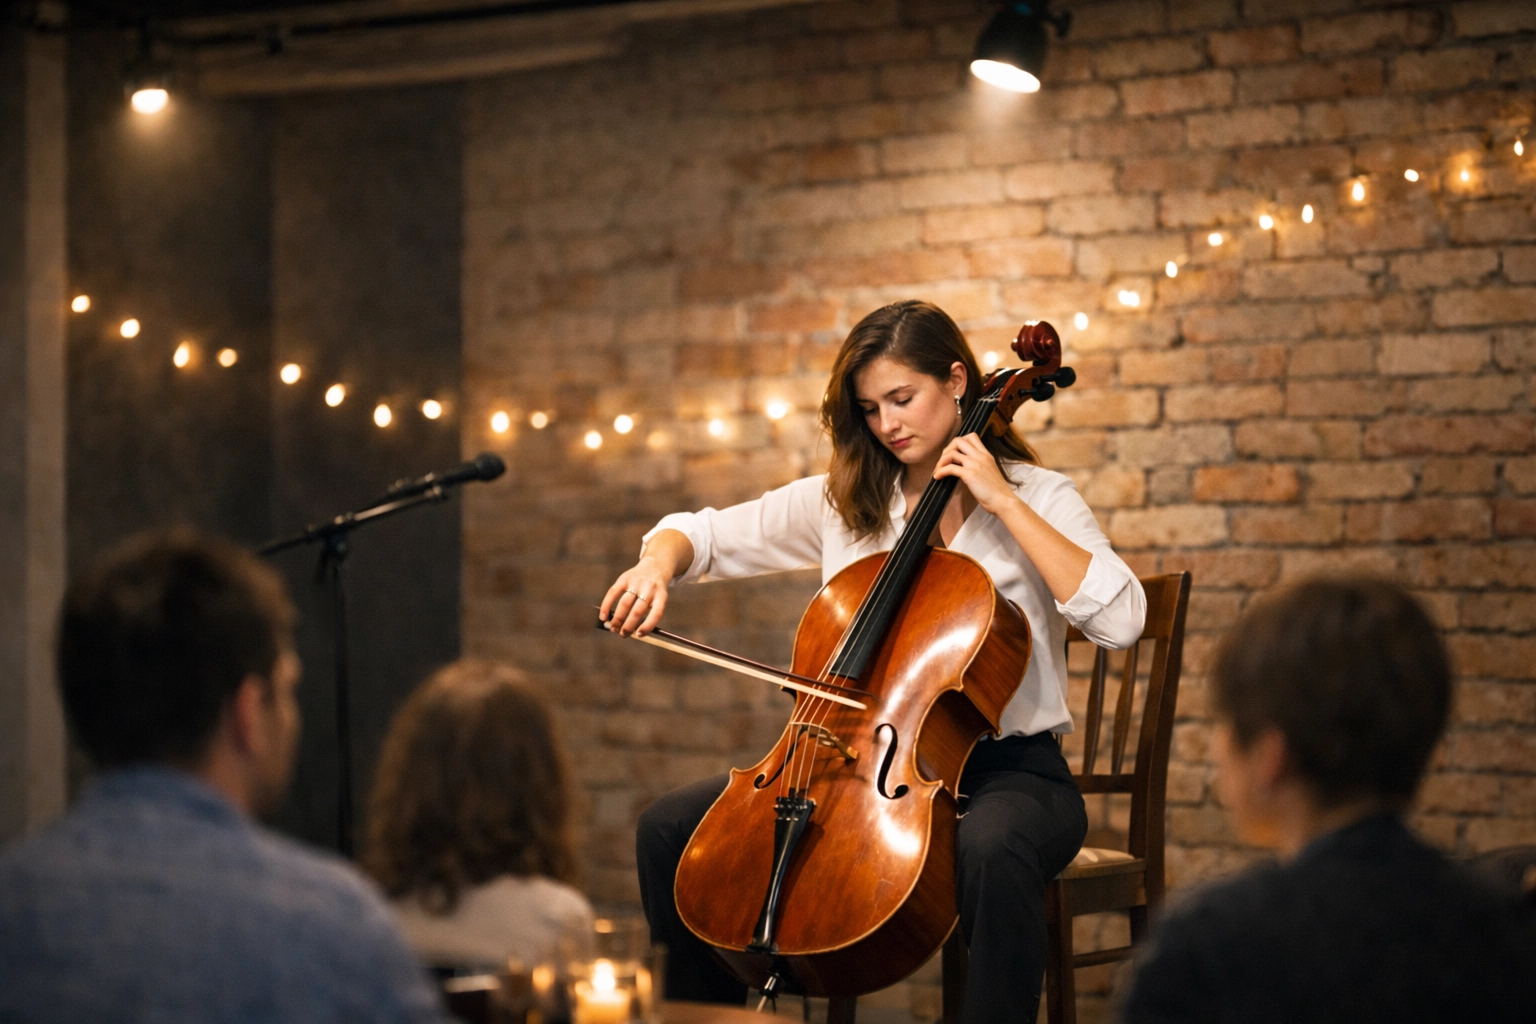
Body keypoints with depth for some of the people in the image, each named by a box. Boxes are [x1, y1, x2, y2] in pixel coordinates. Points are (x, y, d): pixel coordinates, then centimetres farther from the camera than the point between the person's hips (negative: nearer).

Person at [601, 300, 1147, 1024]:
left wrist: (1004, 503, -15)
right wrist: (658, 563, -11)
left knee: (991, 849, -41)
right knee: (670, 828, -10)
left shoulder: (1036, 497, 0)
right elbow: (704, 534, 14)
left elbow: (1120, 622, -17)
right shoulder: (842, 503, 10)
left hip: (1003, 768, -4)